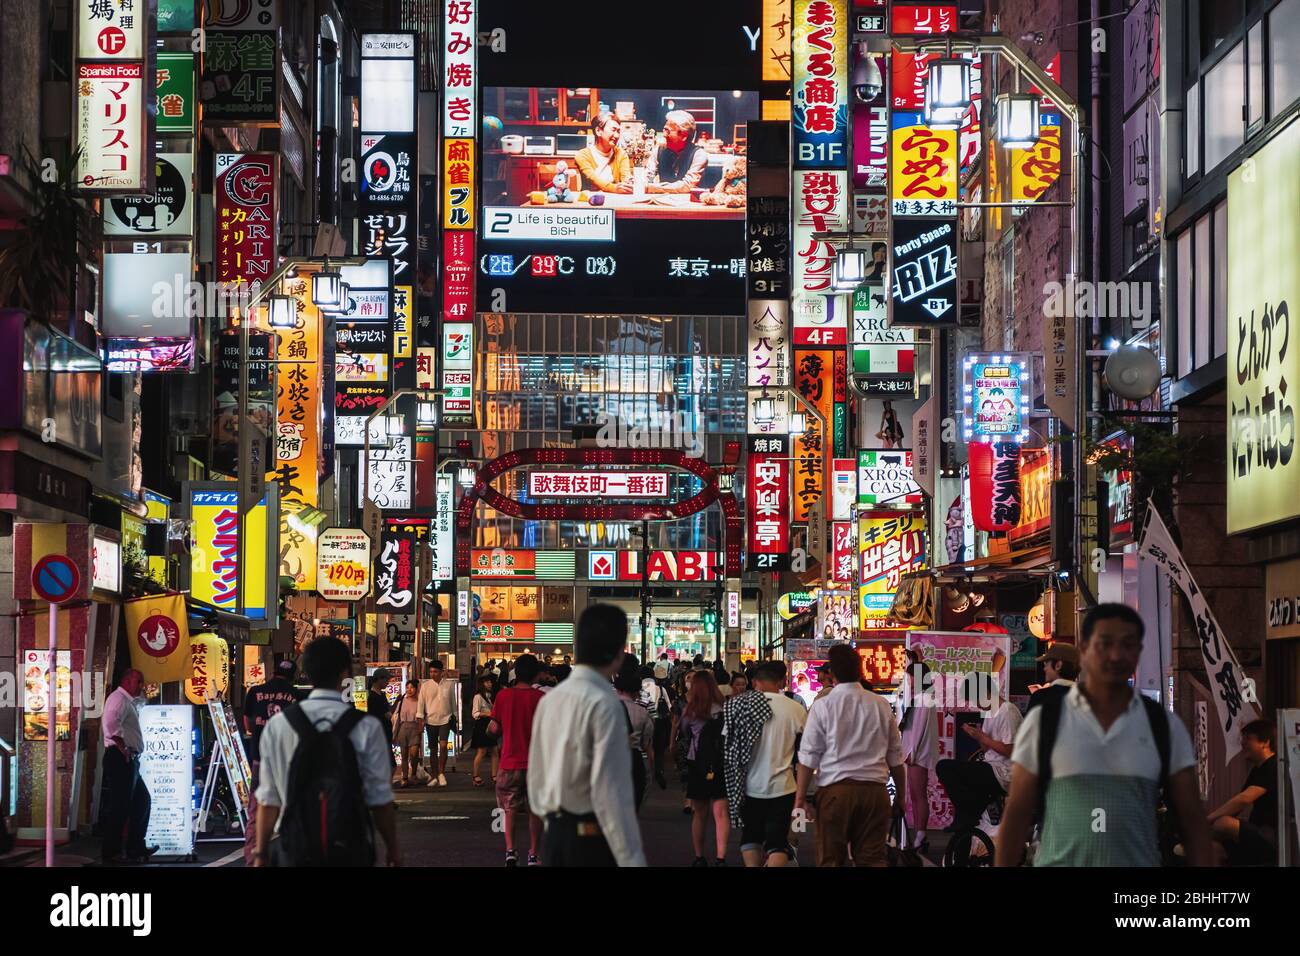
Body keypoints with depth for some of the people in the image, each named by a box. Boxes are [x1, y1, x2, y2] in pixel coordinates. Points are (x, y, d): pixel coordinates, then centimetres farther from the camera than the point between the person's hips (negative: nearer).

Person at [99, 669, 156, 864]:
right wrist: (123, 749, -23)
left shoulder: (128, 702, 25)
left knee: (142, 800, 16)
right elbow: (111, 724, -26)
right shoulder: (118, 698, -9)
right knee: (119, 805, -10)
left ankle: (136, 847, 20)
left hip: (129, 760, 11)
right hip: (121, 759, -11)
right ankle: (112, 852, -9)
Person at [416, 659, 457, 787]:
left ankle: (441, 773, -4)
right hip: (431, 720, 1)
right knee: (433, 749, 6)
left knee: (443, 746, -17)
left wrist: (454, 718, 13)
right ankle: (434, 776, 14)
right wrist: (421, 720, -3)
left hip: (445, 719, -1)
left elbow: (453, 702, 12)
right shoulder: (425, 685, 2)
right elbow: (421, 703, 3)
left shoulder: (449, 685, 4)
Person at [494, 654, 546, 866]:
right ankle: (533, 855, 10)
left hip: (510, 762, 1)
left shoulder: (503, 695, -3)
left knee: (510, 809, 12)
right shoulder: (541, 697, -8)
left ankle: (510, 850, -4)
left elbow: (495, 727, 3)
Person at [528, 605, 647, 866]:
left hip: (554, 835, 8)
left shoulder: (549, 699, 8)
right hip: (593, 840, -8)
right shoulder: (605, 704, -15)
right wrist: (631, 859, -20)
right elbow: (610, 788, -21)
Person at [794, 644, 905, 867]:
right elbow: (895, 756, 12)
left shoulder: (822, 706, -4)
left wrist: (800, 798, 1)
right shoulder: (881, 705, 5)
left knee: (831, 859, 4)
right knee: (873, 859, 6)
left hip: (834, 790, -3)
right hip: (874, 789, 3)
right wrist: (900, 794, 22)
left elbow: (808, 757, -4)